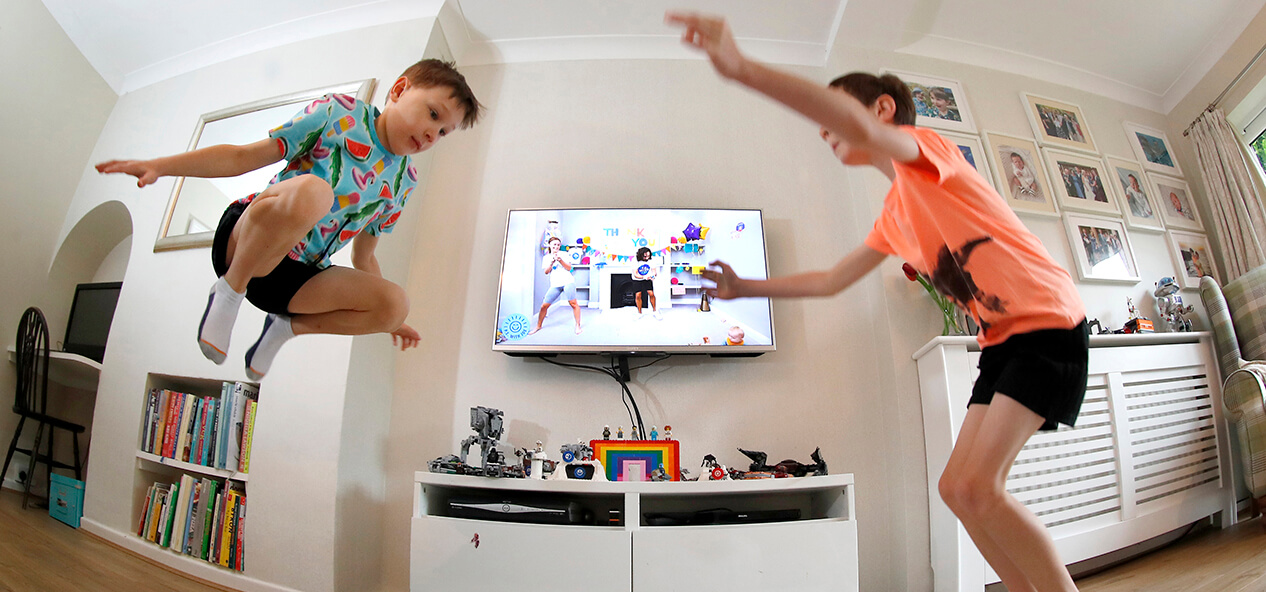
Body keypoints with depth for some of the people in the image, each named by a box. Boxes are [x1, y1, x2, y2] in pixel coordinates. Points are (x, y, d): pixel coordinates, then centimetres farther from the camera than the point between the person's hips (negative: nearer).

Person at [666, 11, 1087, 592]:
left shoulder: (926, 147, -10)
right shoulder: (894, 214, 13)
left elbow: (858, 127, -34)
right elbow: (832, 279, 17)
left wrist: (742, 67, -42)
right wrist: (745, 288, 18)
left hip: (1047, 320, -8)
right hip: (1003, 337, 8)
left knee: (975, 486, -17)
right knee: (958, 488, 3)